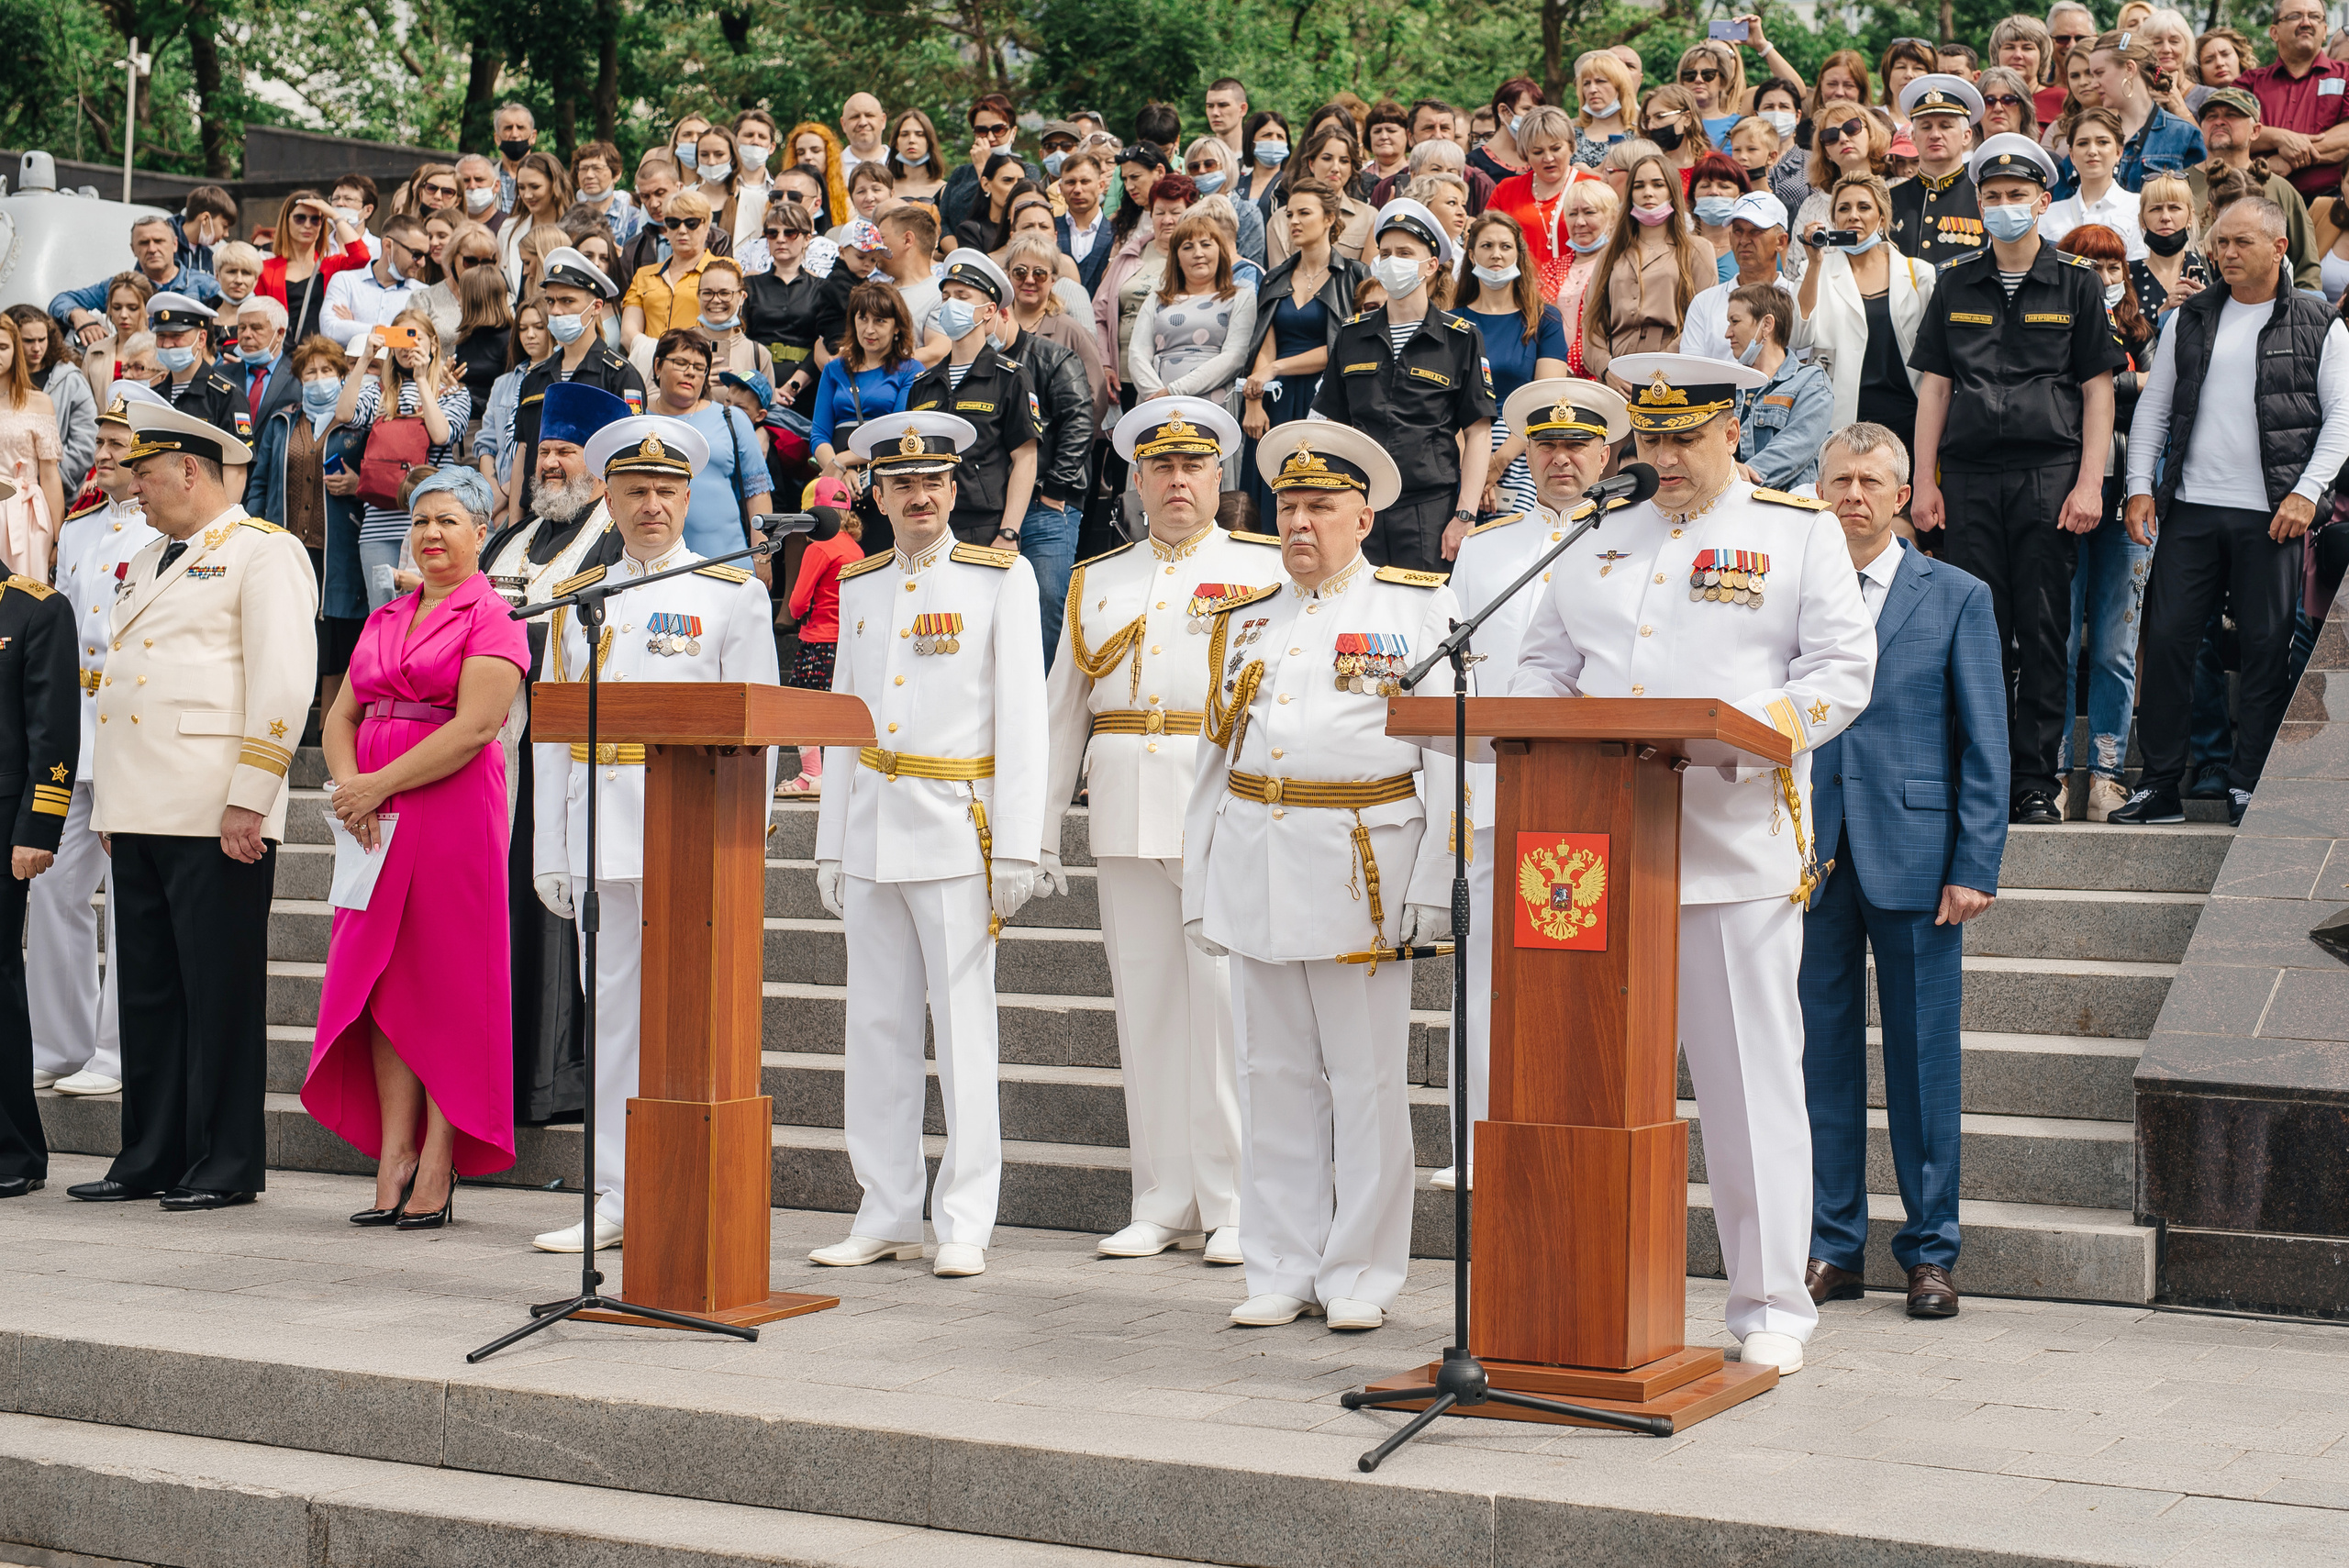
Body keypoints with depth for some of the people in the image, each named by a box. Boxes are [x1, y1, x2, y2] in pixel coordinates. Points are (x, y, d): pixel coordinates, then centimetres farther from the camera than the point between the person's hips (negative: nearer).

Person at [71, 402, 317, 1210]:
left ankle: (226, 1165, 4)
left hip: (216, 816, -8)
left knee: (221, 991, -3)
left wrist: (248, 801, -17)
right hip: (140, 812, 8)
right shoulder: (147, 561, 22)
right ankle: (150, 1157, 17)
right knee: (147, 988, 10)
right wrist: (109, 801, 18)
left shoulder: (264, 551, -4)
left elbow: (284, 683, -12)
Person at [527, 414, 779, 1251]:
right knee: (611, 1010, 7)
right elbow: (549, 730, 14)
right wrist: (549, 851, 8)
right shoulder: (577, 599, 15)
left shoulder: (733, 593, 4)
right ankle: (618, 1198, 13)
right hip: (602, 832, 4)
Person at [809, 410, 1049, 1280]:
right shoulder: (859, 584, 14)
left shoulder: (1001, 577, 0)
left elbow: (1021, 716, -4)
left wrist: (1015, 849, -10)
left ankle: (964, 1222, 3)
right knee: (876, 1022, 6)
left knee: (963, 1021, -3)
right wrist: (831, 846, 13)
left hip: (957, 824, -5)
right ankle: (887, 1214, 14)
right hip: (871, 826, 5)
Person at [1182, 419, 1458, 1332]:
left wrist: (1435, 890, -10)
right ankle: (1282, 1271, 14)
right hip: (1254, 869, 5)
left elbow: (1450, 754, -3)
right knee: (1273, 1077, 7)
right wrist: (1199, 887, 12)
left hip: (1360, 869, -5)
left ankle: (1360, 1274, 9)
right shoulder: (1245, 620, 17)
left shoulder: (1420, 607, 2)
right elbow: (1215, 754, 18)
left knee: (1365, 1079, 1)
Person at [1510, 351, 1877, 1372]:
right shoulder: (1598, 540, 18)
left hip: (1739, 850, -3)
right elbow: (1542, 668, 19)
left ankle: (1772, 1308, 8)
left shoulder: (1801, 530, 6)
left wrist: (1753, 732, -17)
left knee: (1751, 1080, 0)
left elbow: (1843, 669, -1)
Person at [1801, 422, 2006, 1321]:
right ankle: (1833, 1247, 15)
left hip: (1914, 859, -2)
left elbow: (1985, 747, 2)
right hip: (1812, 857, 2)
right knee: (1822, 1056, 5)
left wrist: (1974, 868, -6)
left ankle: (1930, 1253, 12)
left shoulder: (1957, 597, 4)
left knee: (1923, 1060, 3)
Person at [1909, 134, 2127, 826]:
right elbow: (1933, 385, 12)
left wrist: (2089, 484, -5)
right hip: (1969, 474, 2)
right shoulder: (1955, 285, 13)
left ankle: (2035, 780, 3)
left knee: (2043, 631, -1)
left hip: (2049, 470, -2)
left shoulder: (2076, 286, 7)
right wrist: (1923, 481, 4)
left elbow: (2097, 390, 5)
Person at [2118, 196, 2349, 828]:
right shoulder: (2190, 319, 12)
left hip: (2271, 515, -2)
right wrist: (2141, 485, 4)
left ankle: (2248, 787, 8)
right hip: (2190, 509, 3)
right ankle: (2159, 786, 7)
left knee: (2267, 647, 0)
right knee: (2167, 639, -1)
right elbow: (2153, 405, 14)